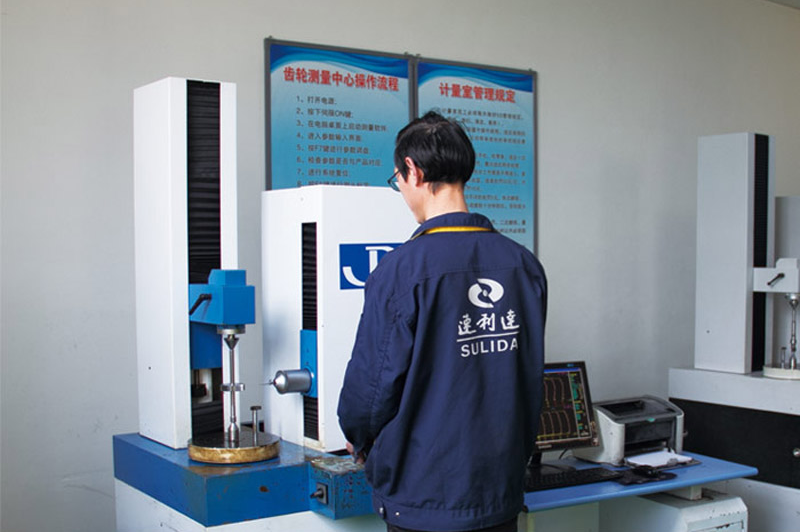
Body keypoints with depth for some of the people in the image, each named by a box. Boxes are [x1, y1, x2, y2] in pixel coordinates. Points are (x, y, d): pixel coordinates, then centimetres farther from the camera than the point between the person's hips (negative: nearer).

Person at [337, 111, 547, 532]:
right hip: (502, 493, 5)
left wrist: (358, 439, 8)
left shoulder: (402, 270, -19)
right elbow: (530, 374, 7)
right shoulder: (524, 265, -2)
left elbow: (373, 379, -13)